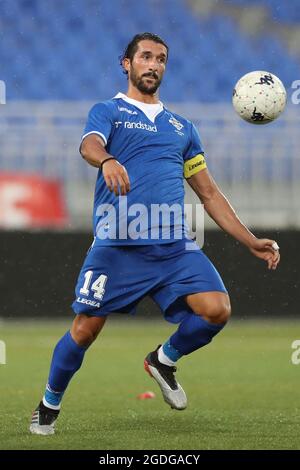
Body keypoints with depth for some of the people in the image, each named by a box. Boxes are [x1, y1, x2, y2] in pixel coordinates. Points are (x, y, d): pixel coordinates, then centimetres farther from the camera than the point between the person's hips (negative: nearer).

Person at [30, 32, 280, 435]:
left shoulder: (182, 127, 22)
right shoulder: (108, 111, 9)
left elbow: (209, 194, 23)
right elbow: (90, 145, -15)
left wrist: (251, 242, 15)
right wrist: (107, 160, -40)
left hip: (175, 246, 4)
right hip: (116, 246, -4)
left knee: (217, 310, -15)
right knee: (85, 329, -3)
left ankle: (165, 359, 14)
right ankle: (50, 404, 23)